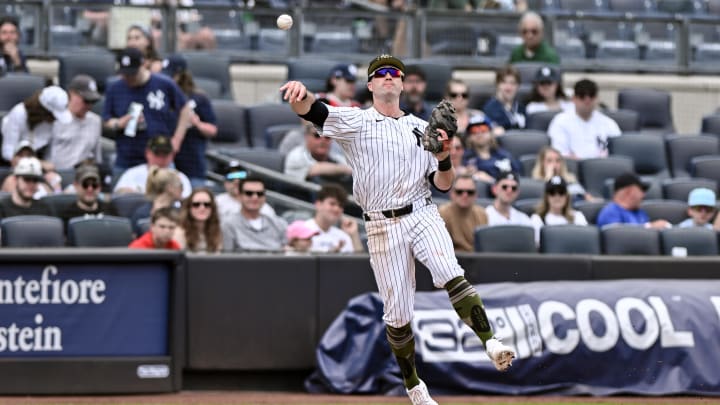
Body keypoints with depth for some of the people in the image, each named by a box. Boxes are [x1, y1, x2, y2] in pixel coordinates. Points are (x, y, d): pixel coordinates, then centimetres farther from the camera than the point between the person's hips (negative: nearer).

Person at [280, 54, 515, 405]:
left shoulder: (422, 128, 13)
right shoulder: (355, 122, 3)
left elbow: (443, 185, 12)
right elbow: (312, 111, -16)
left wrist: (443, 156, -10)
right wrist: (301, 94, -40)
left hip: (423, 215, 1)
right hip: (383, 227, -1)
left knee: (450, 275, -27)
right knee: (397, 314, 0)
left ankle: (491, 343, -34)